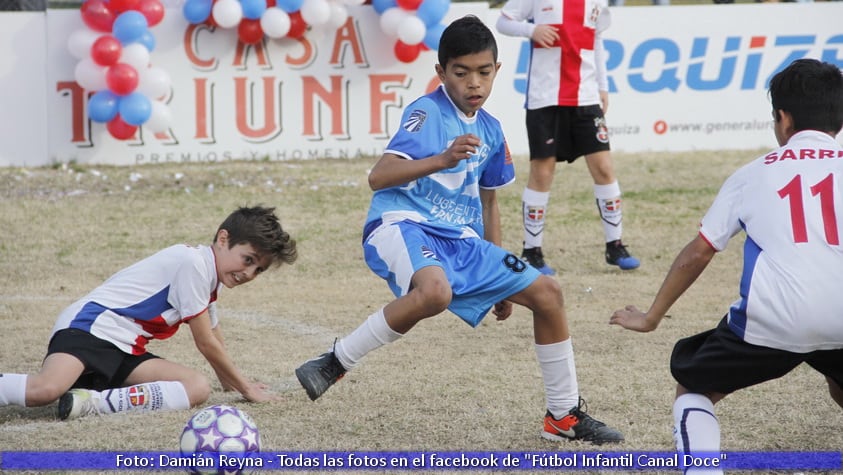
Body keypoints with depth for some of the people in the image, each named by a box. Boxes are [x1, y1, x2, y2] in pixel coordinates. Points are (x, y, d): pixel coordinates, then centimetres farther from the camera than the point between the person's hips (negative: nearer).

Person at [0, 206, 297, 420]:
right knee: (45, 391, -39)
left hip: (124, 353, 10)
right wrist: (245, 387, 5)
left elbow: (213, 343, 35)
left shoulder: (208, 279, 20)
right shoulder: (193, 262, -10)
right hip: (89, 326, -10)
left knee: (199, 388, -13)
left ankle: (92, 401, -22)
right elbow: (206, 343, -5)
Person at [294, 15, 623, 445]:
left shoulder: (490, 131, 14)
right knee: (436, 291, -41)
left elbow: (487, 201, 27)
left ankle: (565, 415, 19)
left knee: (546, 293, 5)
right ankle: (334, 363, -23)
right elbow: (378, 177, -23)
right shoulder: (426, 113, -10)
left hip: (461, 241, 8)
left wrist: (497, 280, 30)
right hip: (403, 226, -8)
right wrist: (442, 160, -38)